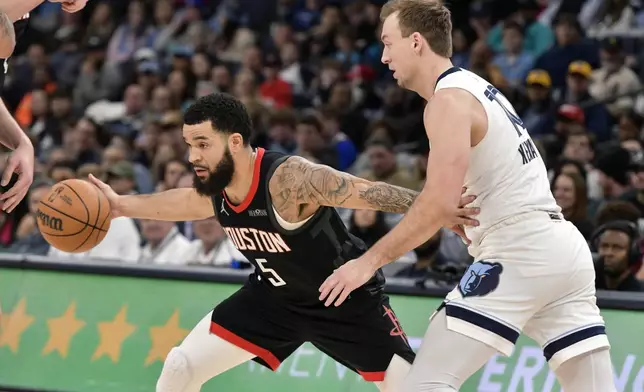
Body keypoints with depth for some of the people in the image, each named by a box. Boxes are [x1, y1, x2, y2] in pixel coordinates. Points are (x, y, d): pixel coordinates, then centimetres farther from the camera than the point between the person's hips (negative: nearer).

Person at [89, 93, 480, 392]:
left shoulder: (289, 178, -36)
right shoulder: (214, 188, -14)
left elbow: (371, 193, -36)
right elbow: (189, 201, 11)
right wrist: (122, 206, 12)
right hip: (276, 295, 6)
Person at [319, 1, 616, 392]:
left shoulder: (449, 100, -10)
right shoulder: (478, 88, 19)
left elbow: (440, 203, -20)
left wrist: (369, 261, -16)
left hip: (520, 252, -9)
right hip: (564, 246, 9)